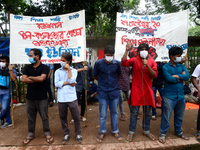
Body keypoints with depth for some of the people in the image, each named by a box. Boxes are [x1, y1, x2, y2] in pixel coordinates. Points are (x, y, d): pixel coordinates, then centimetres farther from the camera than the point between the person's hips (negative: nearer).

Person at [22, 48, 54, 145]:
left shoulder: (44, 67, -5)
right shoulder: (27, 68, 8)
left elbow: (41, 78, -21)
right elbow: (23, 79, -5)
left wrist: (30, 77, -6)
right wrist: (37, 79, -10)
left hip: (42, 97, -4)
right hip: (30, 97, 4)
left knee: (44, 117, 7)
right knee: (30, 117, 15)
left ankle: (47, 133, 24)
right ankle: (30, 134, 32)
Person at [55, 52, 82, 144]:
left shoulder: (73, 71, 3)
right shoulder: (58, 71, 6)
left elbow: (72, 80, -15)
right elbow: (56, 84, -7)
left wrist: (68, 69, -11)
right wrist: (68, 83, -10)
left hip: (72, 98, -2)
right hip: (61, 98, 2)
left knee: (76, 117, 5)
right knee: (63, 117, 13)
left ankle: (78, 134, 25)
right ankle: (66, 134, 31)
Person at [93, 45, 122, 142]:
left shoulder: (116, 63, -4)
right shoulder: (98, 63, -8)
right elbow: (94, 76, 5)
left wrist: (112, 81, 8)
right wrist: (102, 81, 6)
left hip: (114, 92, 2)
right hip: (103, 92, -1)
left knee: (114, 113, 14)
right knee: (103, 114, 8)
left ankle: (115, 131, 32)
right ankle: (102, 132, 27)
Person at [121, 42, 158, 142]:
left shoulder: (152, 62, 5)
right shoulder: (134, 60, -2)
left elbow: (154, 75, -4)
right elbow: (123, 63, -20)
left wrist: (147, 65, -16)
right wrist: (127, 50, -26)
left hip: (147, 90, 3)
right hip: (136, 90, -3)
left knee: (147, 113, 15)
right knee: (134, 112, 6)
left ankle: (146, 131, 34)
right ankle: (131, 132, 23)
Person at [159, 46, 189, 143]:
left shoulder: (181, 66, 11)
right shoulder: (165, 67, -4)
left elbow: (187, 76, -5)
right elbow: (169, 78, -19)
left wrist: (176, 76, -14)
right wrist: (181, 78, -6)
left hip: (181, 96, 6)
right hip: (169, 96, -5)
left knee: (179, 116, 19)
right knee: (166, 116, 1)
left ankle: (178, 132, 39)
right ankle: (162, 134, 18)